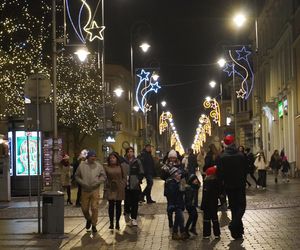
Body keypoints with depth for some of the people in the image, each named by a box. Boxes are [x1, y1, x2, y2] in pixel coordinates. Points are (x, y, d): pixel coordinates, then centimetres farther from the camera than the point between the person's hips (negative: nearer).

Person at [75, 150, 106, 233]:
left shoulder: (98, 166, 1)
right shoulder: (82, 165, 0)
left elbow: (103, 176, 5)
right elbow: (77, 176, 7)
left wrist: (97, 182, -10)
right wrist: (82, 183, -7)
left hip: (95, 190, -1)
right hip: (85, 190, 1)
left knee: (94, 208, -6)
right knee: (84, 208, 8)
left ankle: (94, 225, 7)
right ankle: (88, 219, 38)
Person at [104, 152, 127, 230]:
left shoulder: (121, 167, 3)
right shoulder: (106, 168, 2)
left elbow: (124, 177, 4)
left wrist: (122, 185, -7)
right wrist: (106, 187, -5)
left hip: (119, 189, 0)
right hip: (110, 189, 0)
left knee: (118, 206, 6)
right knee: (111, 206, 0)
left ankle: (117, 222, 15)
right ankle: (111, 223, 6)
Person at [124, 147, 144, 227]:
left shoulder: (137, 162, 1)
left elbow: (141, 173, 4)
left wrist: (139, 180, -8)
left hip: (135, 185, 0)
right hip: (126, 185, 0)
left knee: (135, 203, 0)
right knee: (127, 201, 4)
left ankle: (133, 218, 8)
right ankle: (127, 213, 33)